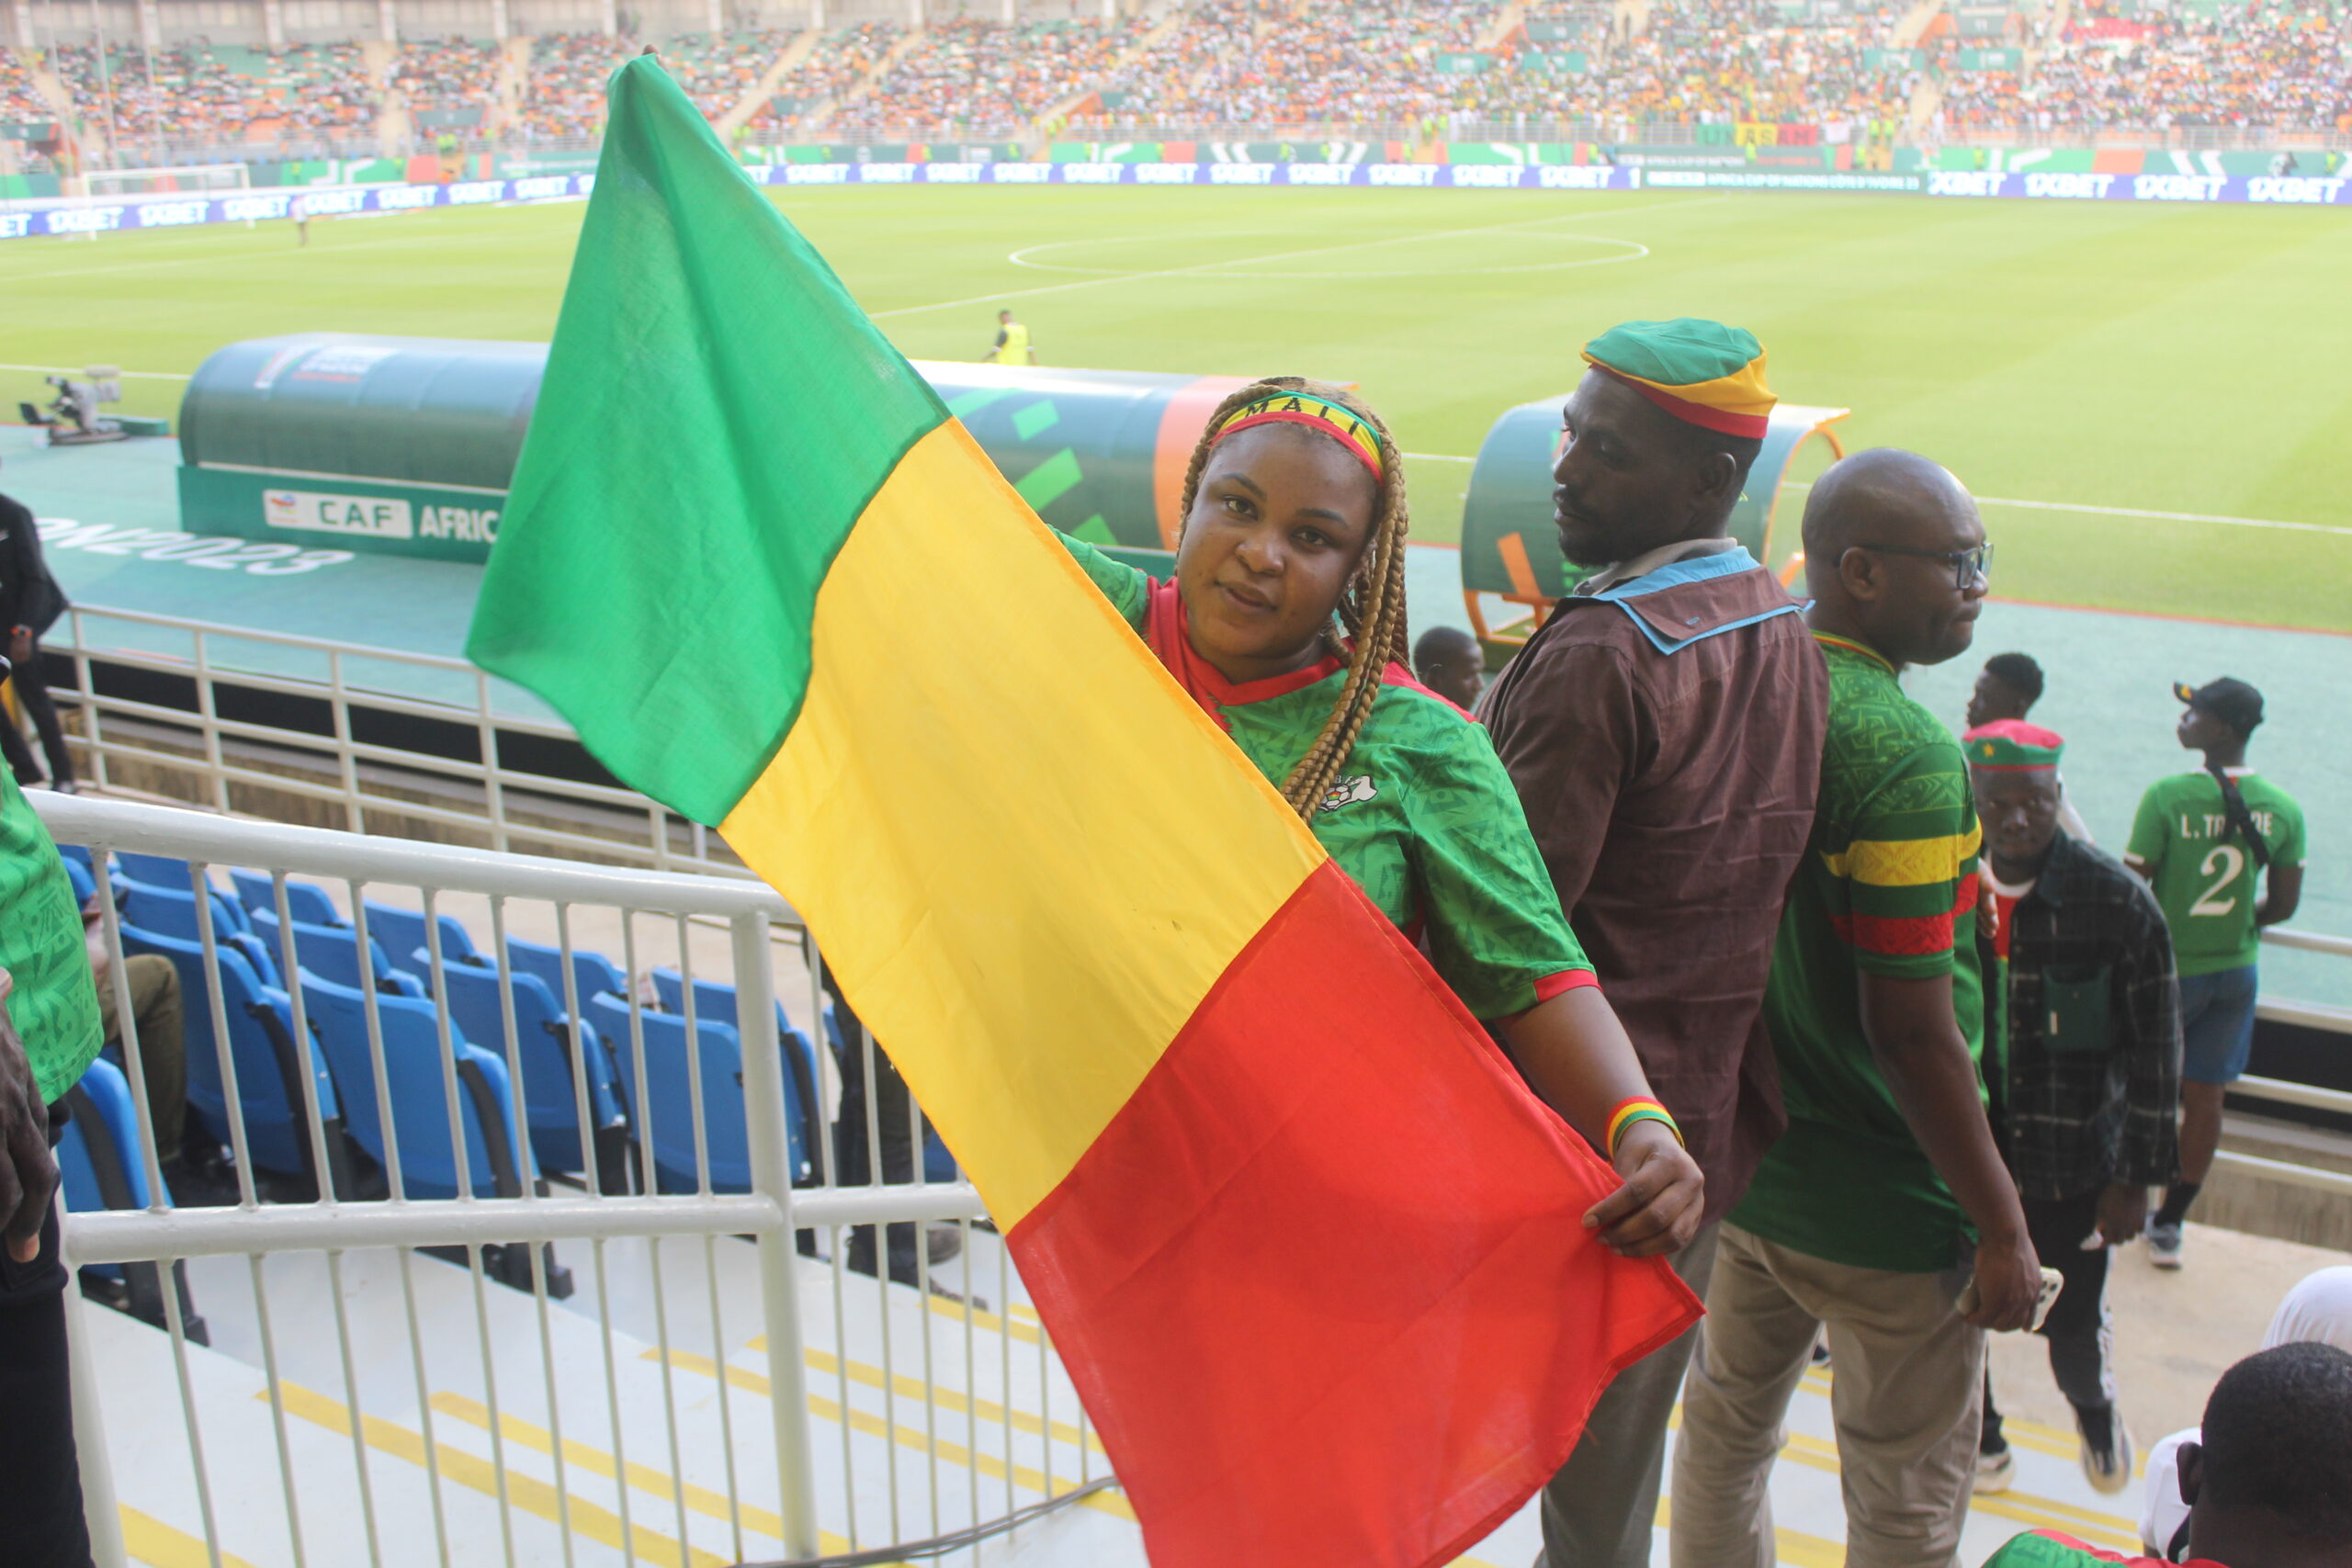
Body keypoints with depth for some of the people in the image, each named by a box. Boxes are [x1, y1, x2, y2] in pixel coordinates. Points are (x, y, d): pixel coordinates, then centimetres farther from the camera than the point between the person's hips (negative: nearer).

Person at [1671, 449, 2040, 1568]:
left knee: (1725, 1425, 24)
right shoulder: (1907, 753, -25)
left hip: (1743, 1160, 7)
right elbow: (1911, 1029, -24)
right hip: (1883, 1203, -7)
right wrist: (2002, 1227, -14)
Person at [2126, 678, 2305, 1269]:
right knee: (2205, 1098, 12)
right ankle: (2169, 1225, 22)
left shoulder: (2167, 796, -19)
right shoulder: (2284, 809, -5)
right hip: (2236, 971, 4)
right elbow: (2283, 906, 2)